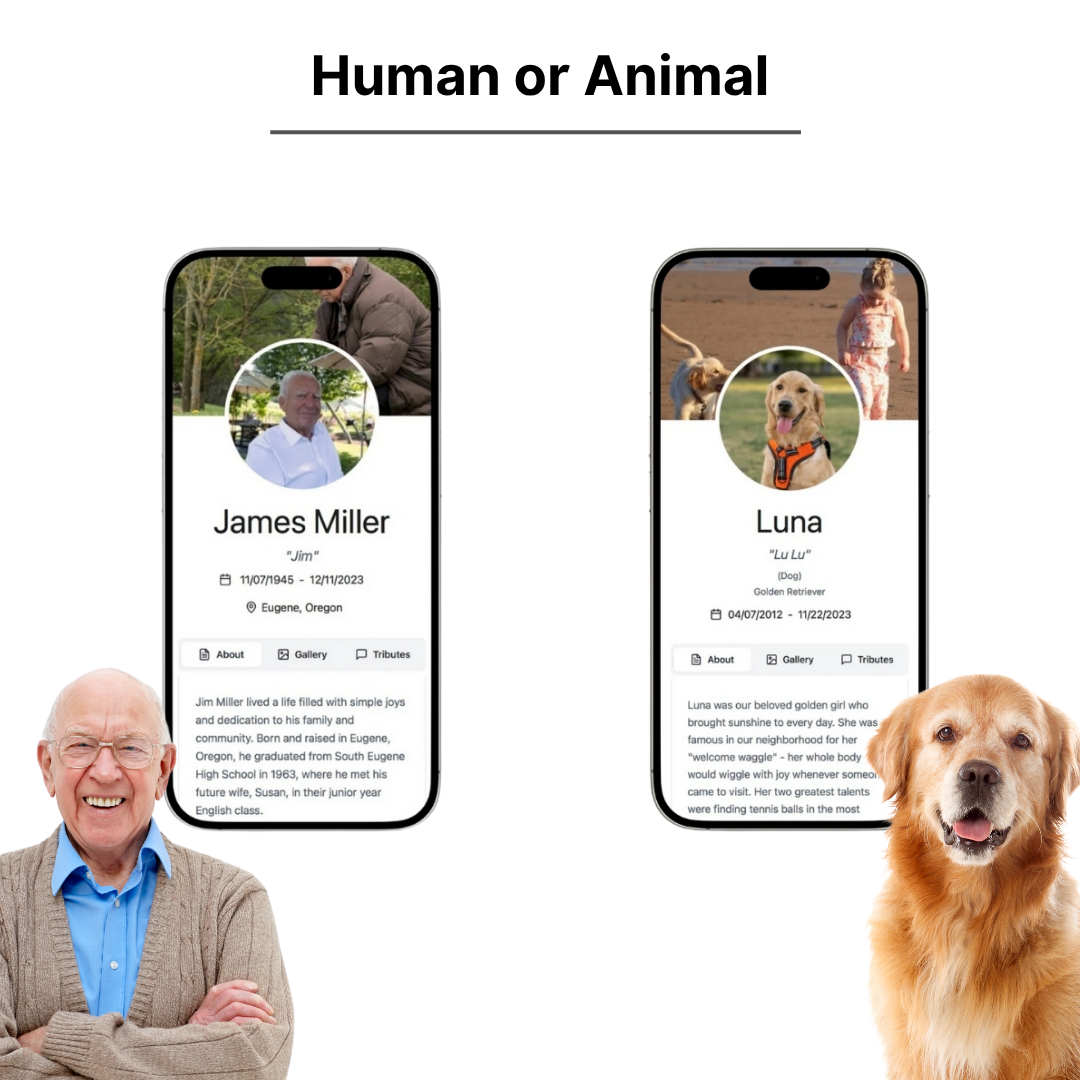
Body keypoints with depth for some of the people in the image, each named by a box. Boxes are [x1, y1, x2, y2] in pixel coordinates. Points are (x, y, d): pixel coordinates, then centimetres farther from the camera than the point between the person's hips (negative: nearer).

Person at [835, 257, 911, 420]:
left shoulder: (895, 306, -5)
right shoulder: (855, 305, -12)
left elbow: (901, 331, 8)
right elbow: (842, 326, 0)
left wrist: (905, 356, 10)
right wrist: (842, 350, -9)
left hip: (880, 360, 4)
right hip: (857, 360, -4)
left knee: (880, 404, 9)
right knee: (864, 399, -18)